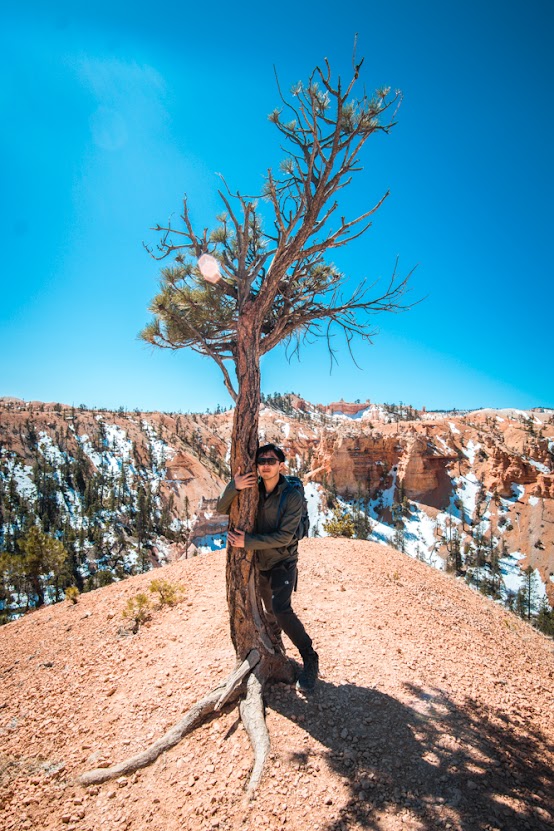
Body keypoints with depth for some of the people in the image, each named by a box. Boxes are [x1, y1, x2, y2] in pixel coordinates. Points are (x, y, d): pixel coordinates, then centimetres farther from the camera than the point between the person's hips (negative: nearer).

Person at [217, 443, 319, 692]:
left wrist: (248, 541, -31)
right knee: (270, 610, 23)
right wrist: (233, 487, -33)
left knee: (281, 610, -21)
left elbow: (284, 536, -26)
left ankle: (310, 660, -1)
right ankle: (275, 645, 51)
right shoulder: (251, 490, -9)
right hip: (259, 562, 5)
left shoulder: (292, 496, -21)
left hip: (283, 562, -5)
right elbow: (221, 510, -14)